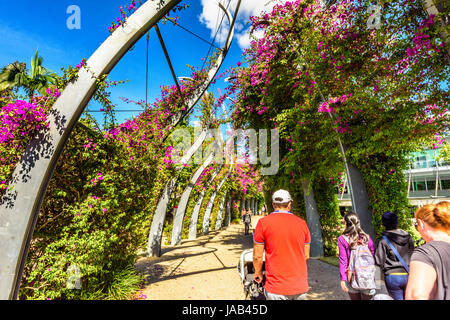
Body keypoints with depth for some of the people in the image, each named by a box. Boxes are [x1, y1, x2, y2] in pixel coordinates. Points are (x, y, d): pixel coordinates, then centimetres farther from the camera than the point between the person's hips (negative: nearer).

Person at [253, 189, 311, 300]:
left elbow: (257, 256, -6)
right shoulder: (302, 223, 2)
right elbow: (306, 256, 9)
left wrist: (258, 273, 12)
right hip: (301, 287, 4)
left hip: (277, 289, -3)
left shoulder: (263, 222, -9)